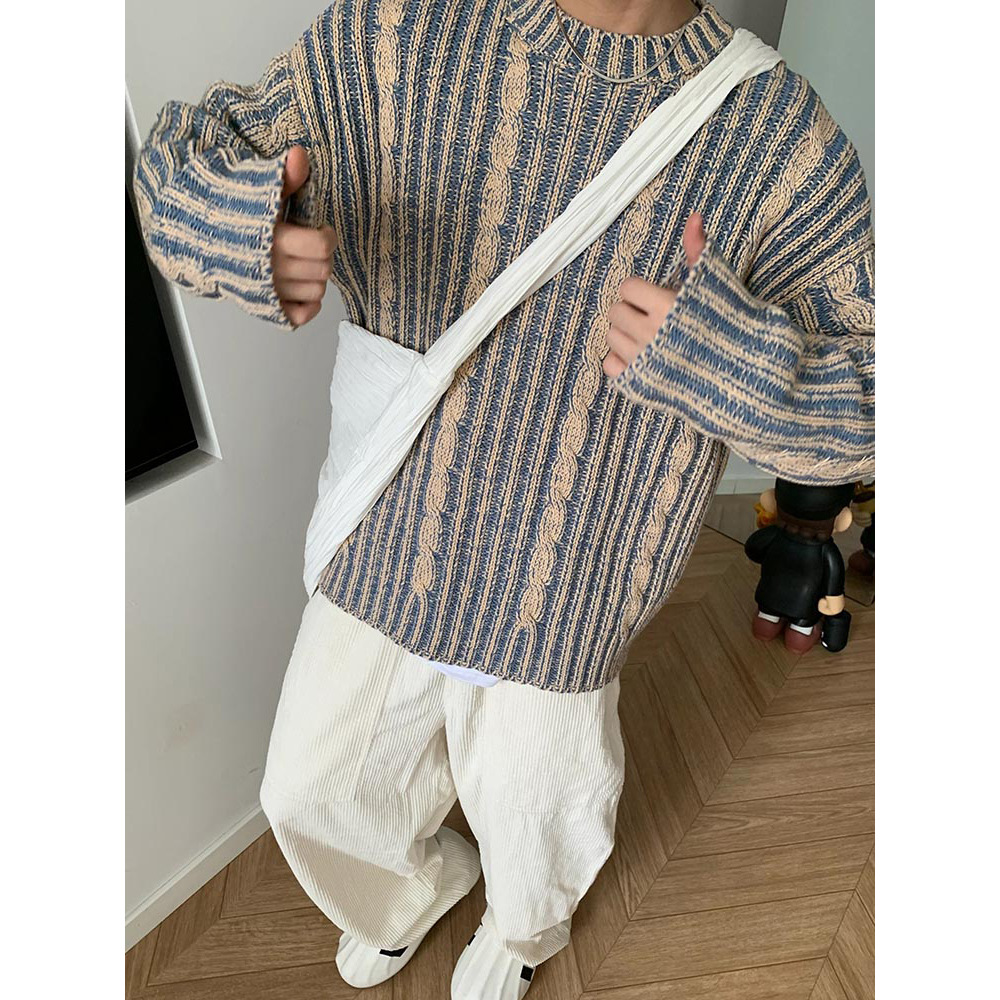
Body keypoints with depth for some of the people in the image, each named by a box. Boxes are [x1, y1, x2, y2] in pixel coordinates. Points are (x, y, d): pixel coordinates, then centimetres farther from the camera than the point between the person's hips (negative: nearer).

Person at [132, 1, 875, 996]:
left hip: (555, 613, -2)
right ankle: (419, 881, 67)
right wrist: (225, 220, -26)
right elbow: (188, 148, 0)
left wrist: (734, 360, -32)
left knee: (533, 826, 26)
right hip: (381, 562, 3)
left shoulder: (783, 139, -14)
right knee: (315, 795, 27)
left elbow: (868, 397, -9)